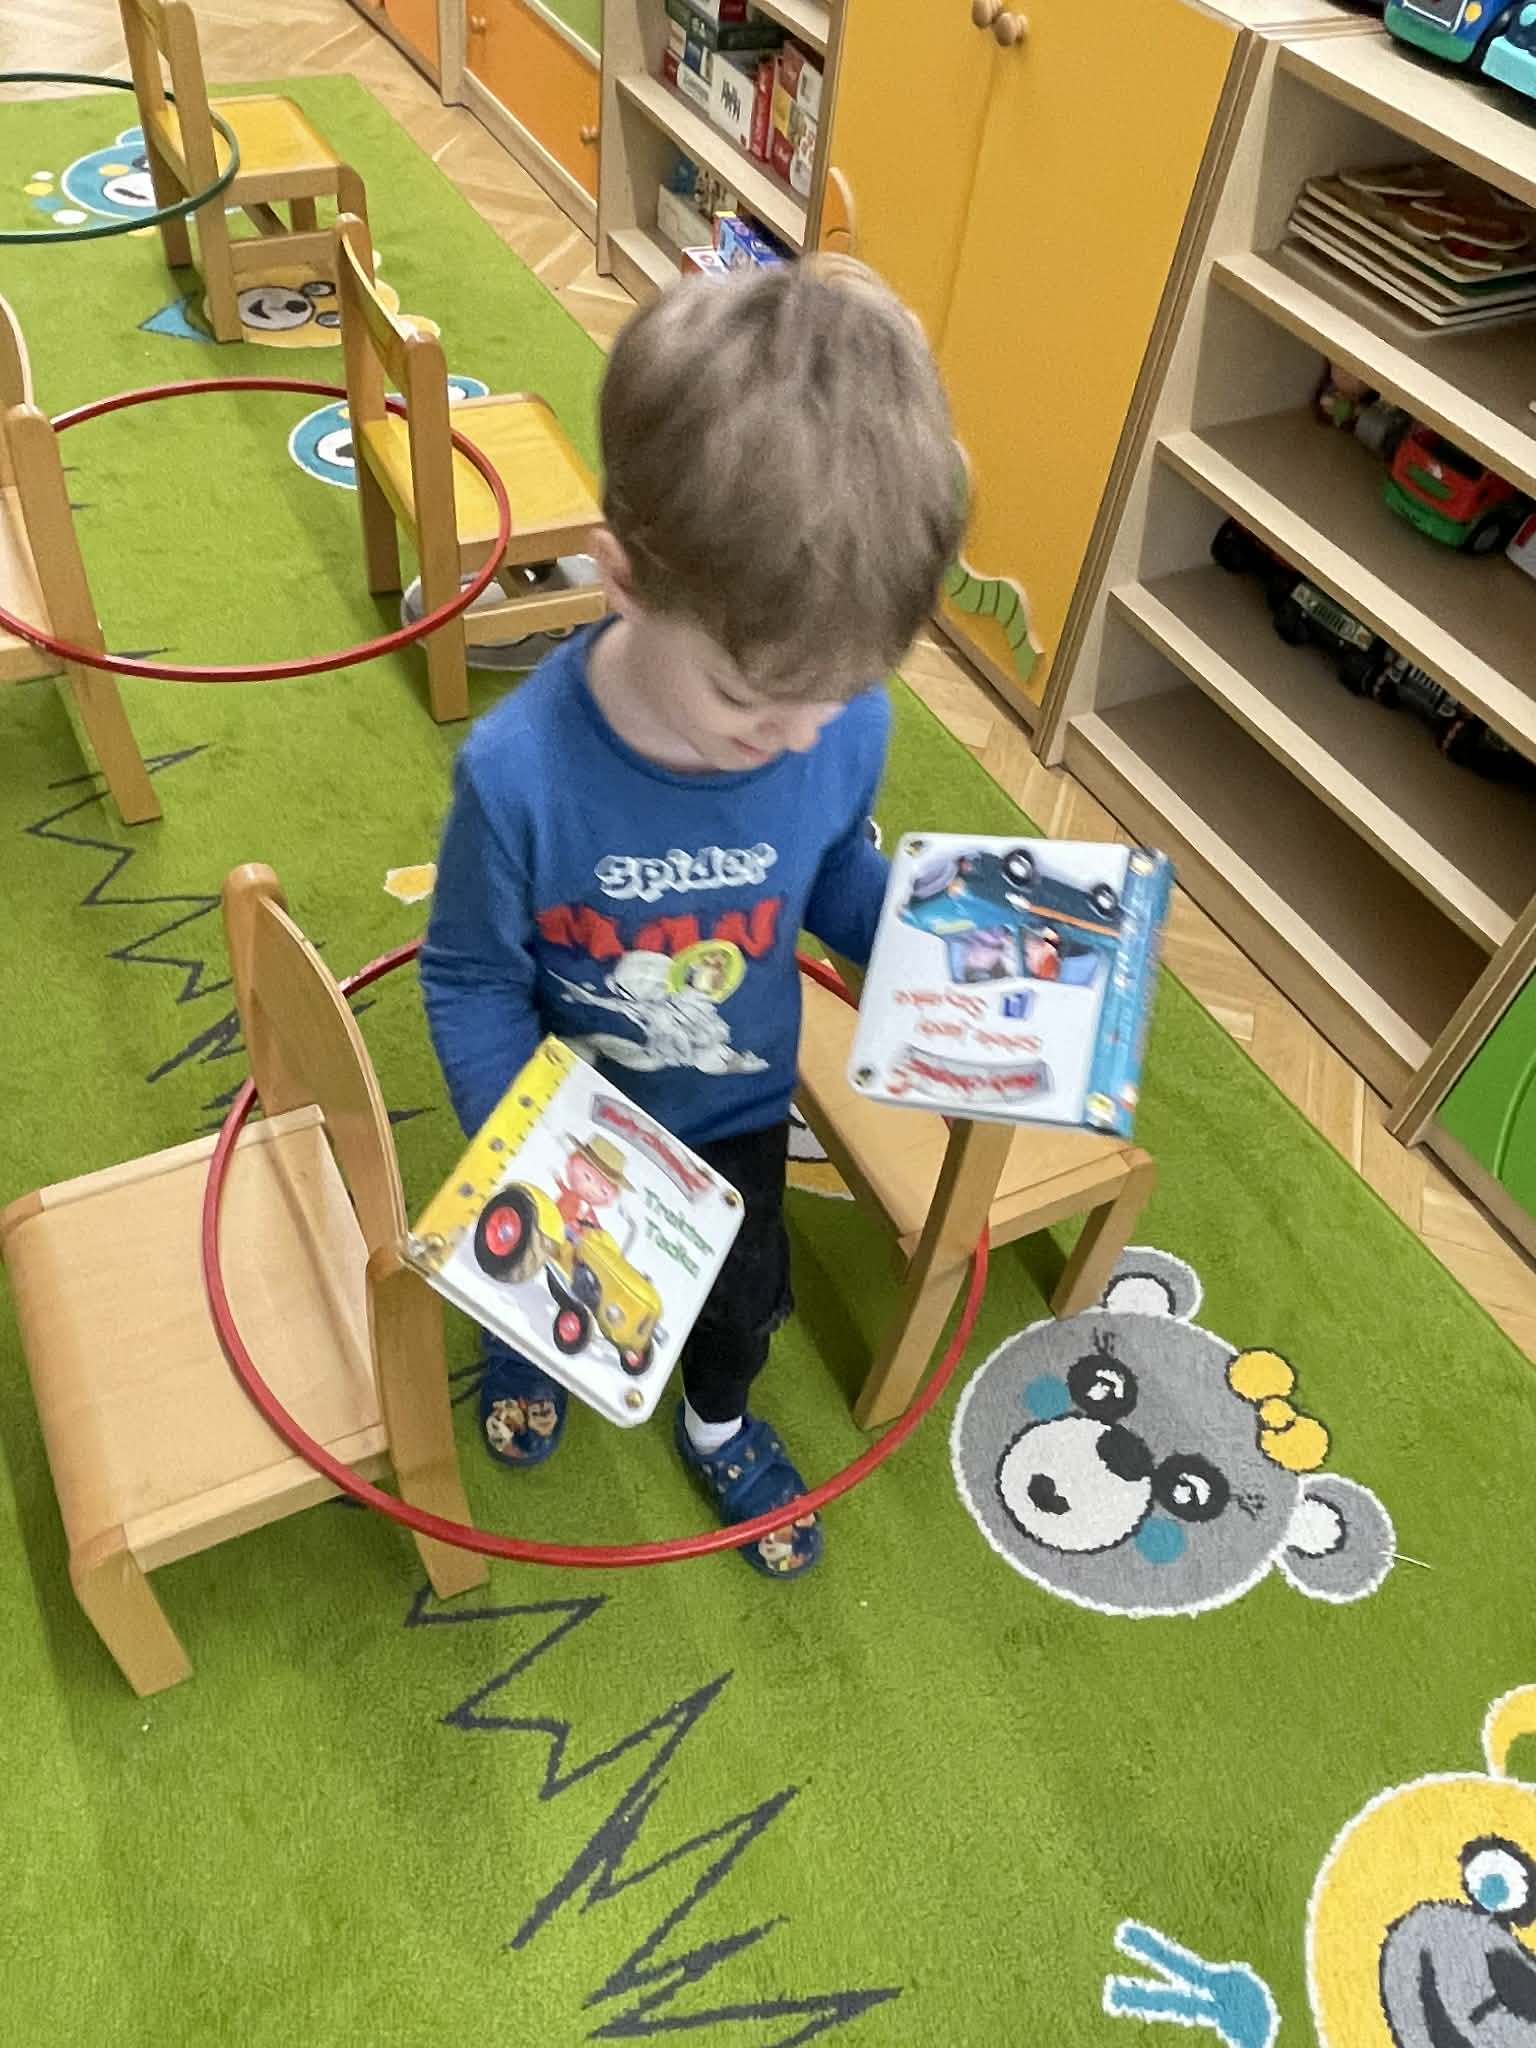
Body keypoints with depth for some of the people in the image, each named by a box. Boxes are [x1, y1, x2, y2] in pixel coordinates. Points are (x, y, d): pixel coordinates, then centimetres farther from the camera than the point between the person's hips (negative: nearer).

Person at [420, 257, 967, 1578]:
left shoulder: (845, 727, -28)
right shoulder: (521, 772, -37)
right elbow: (472, 983, -21)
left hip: (739, 1113, 2)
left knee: (743, 1300, 28)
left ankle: (721, 1424, 63)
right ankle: (528, 1340, 69)